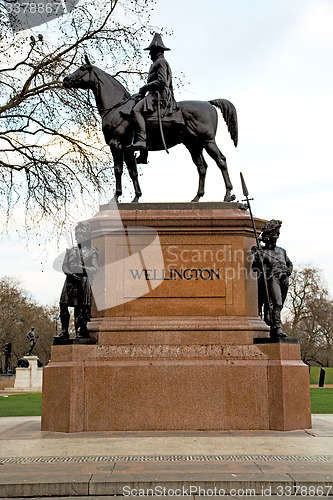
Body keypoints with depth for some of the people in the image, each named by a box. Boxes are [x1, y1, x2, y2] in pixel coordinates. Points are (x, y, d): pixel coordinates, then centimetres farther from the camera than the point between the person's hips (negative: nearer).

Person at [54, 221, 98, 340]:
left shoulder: (92, 252, 10)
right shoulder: (70, 251, 20)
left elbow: (95, 269, 0)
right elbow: (64, 266, 10)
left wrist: (82, 268, -16)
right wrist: (70, 273, -10)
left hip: (84, 281, -3)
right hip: (70, 281, 4)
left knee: (82, 307, -8)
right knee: (63, 304, -4)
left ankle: (82, 331, -2)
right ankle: (64, 331, 1)